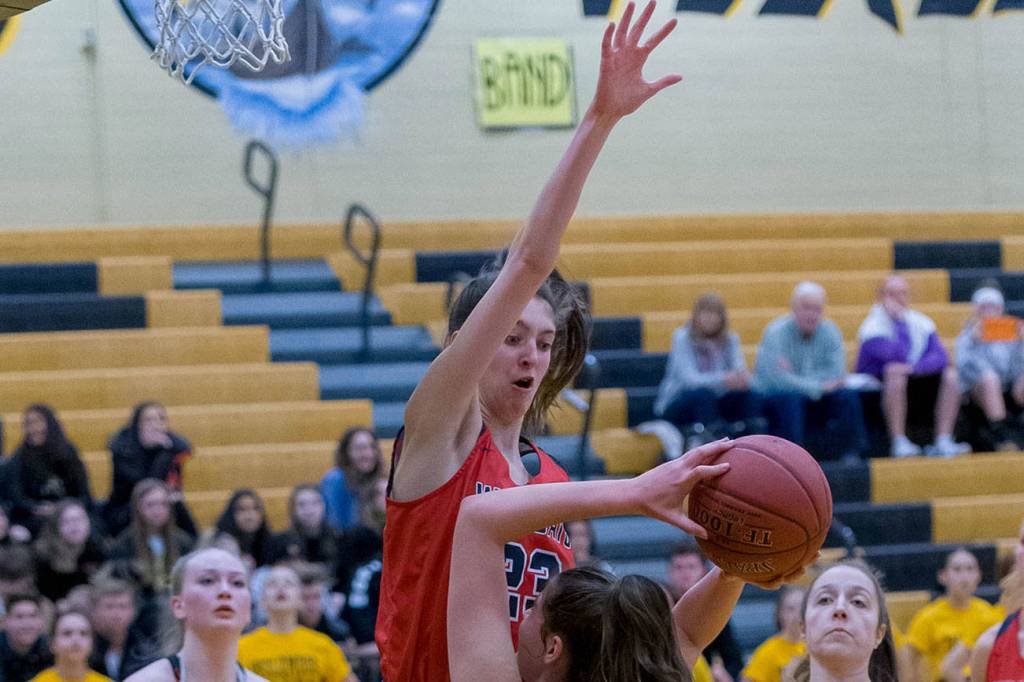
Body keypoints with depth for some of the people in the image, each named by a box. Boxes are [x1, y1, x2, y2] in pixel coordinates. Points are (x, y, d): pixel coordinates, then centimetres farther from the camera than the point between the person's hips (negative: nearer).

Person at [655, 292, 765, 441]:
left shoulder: (730, 339, 5)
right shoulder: (682, 338, -8)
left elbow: (741, 371, -8)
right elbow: (689, 378, -21)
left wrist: (742, 378, -35)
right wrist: (722, 379, -39)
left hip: (713, 403, 4)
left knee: (753, 396, -20)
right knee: (704, 394, -36)